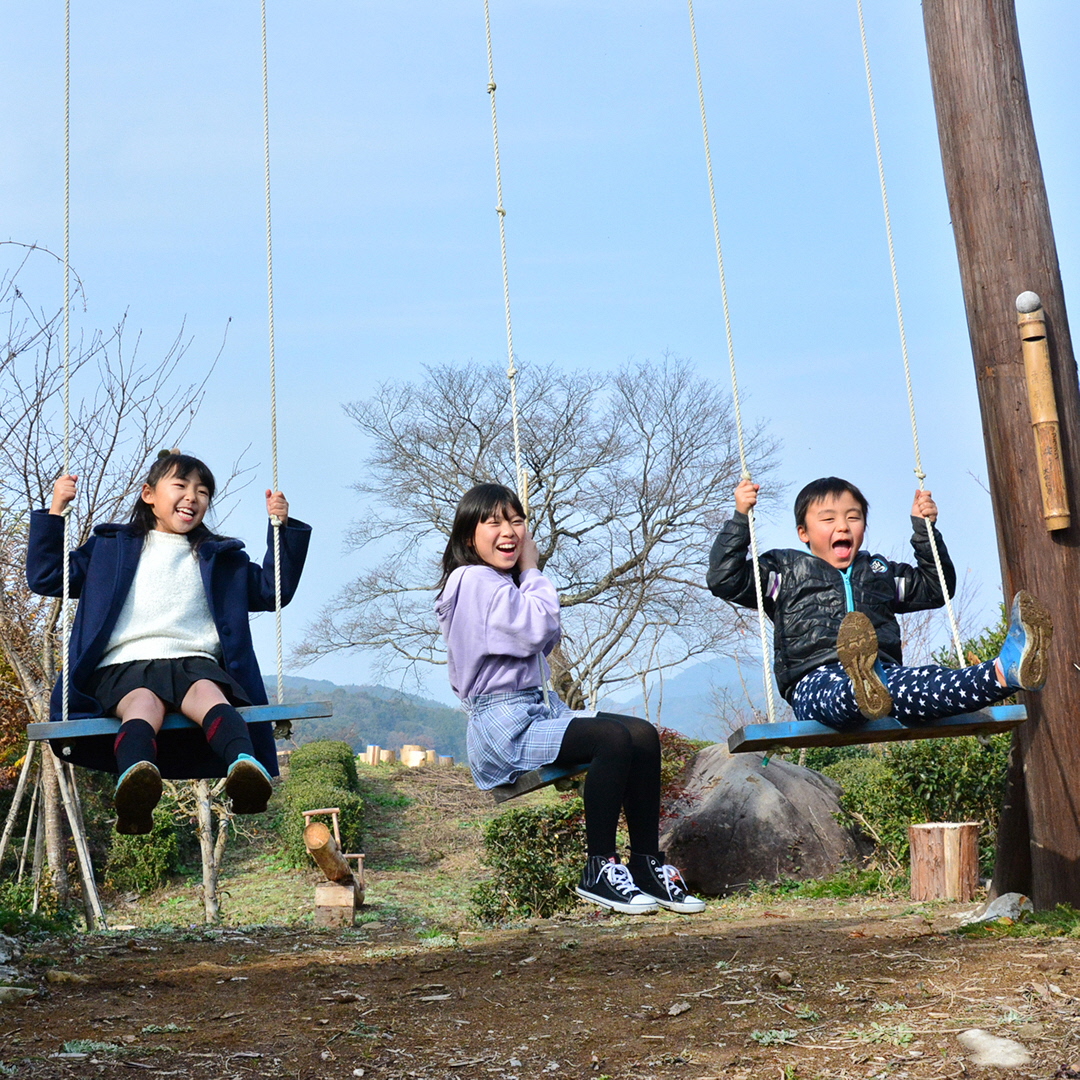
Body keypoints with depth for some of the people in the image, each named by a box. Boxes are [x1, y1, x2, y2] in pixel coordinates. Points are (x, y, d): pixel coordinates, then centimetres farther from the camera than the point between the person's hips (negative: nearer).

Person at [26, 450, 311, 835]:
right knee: (143, 703, -38)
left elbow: (272, 590, 27)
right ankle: (134, 781, -70)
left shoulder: (220, 558, 28)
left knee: (209, 695, -36)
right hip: (125, 663, -1)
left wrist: (283, 528, 20)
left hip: (195, 662, 1)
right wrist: (55, 512, 14)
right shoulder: (111, 548, 24)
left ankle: (247, 767, -67)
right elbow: (45, 578, 21)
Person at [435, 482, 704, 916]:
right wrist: (533, 571, -3)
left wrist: (527, 573, 8)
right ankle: (598, 870, -18)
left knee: (643, 734, -7)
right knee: (615, 740, -27)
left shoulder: (503, 583, 21)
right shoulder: (474, 580, -10)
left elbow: (547, 641, 19)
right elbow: (534, 630, -19)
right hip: (504, 723, -10)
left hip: (539, 710, 10)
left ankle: (648, 863, -3)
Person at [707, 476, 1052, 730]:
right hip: (815, 682, -3)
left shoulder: (878, 572, 34)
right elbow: (724, 579, 10)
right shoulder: (786, 569, 21)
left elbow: (935, 588, 44)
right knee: (839, 689, -44)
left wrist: (924, 529, 35)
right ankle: (863, 691, -79)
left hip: (884, 672, 3)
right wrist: (740, 516, 5)